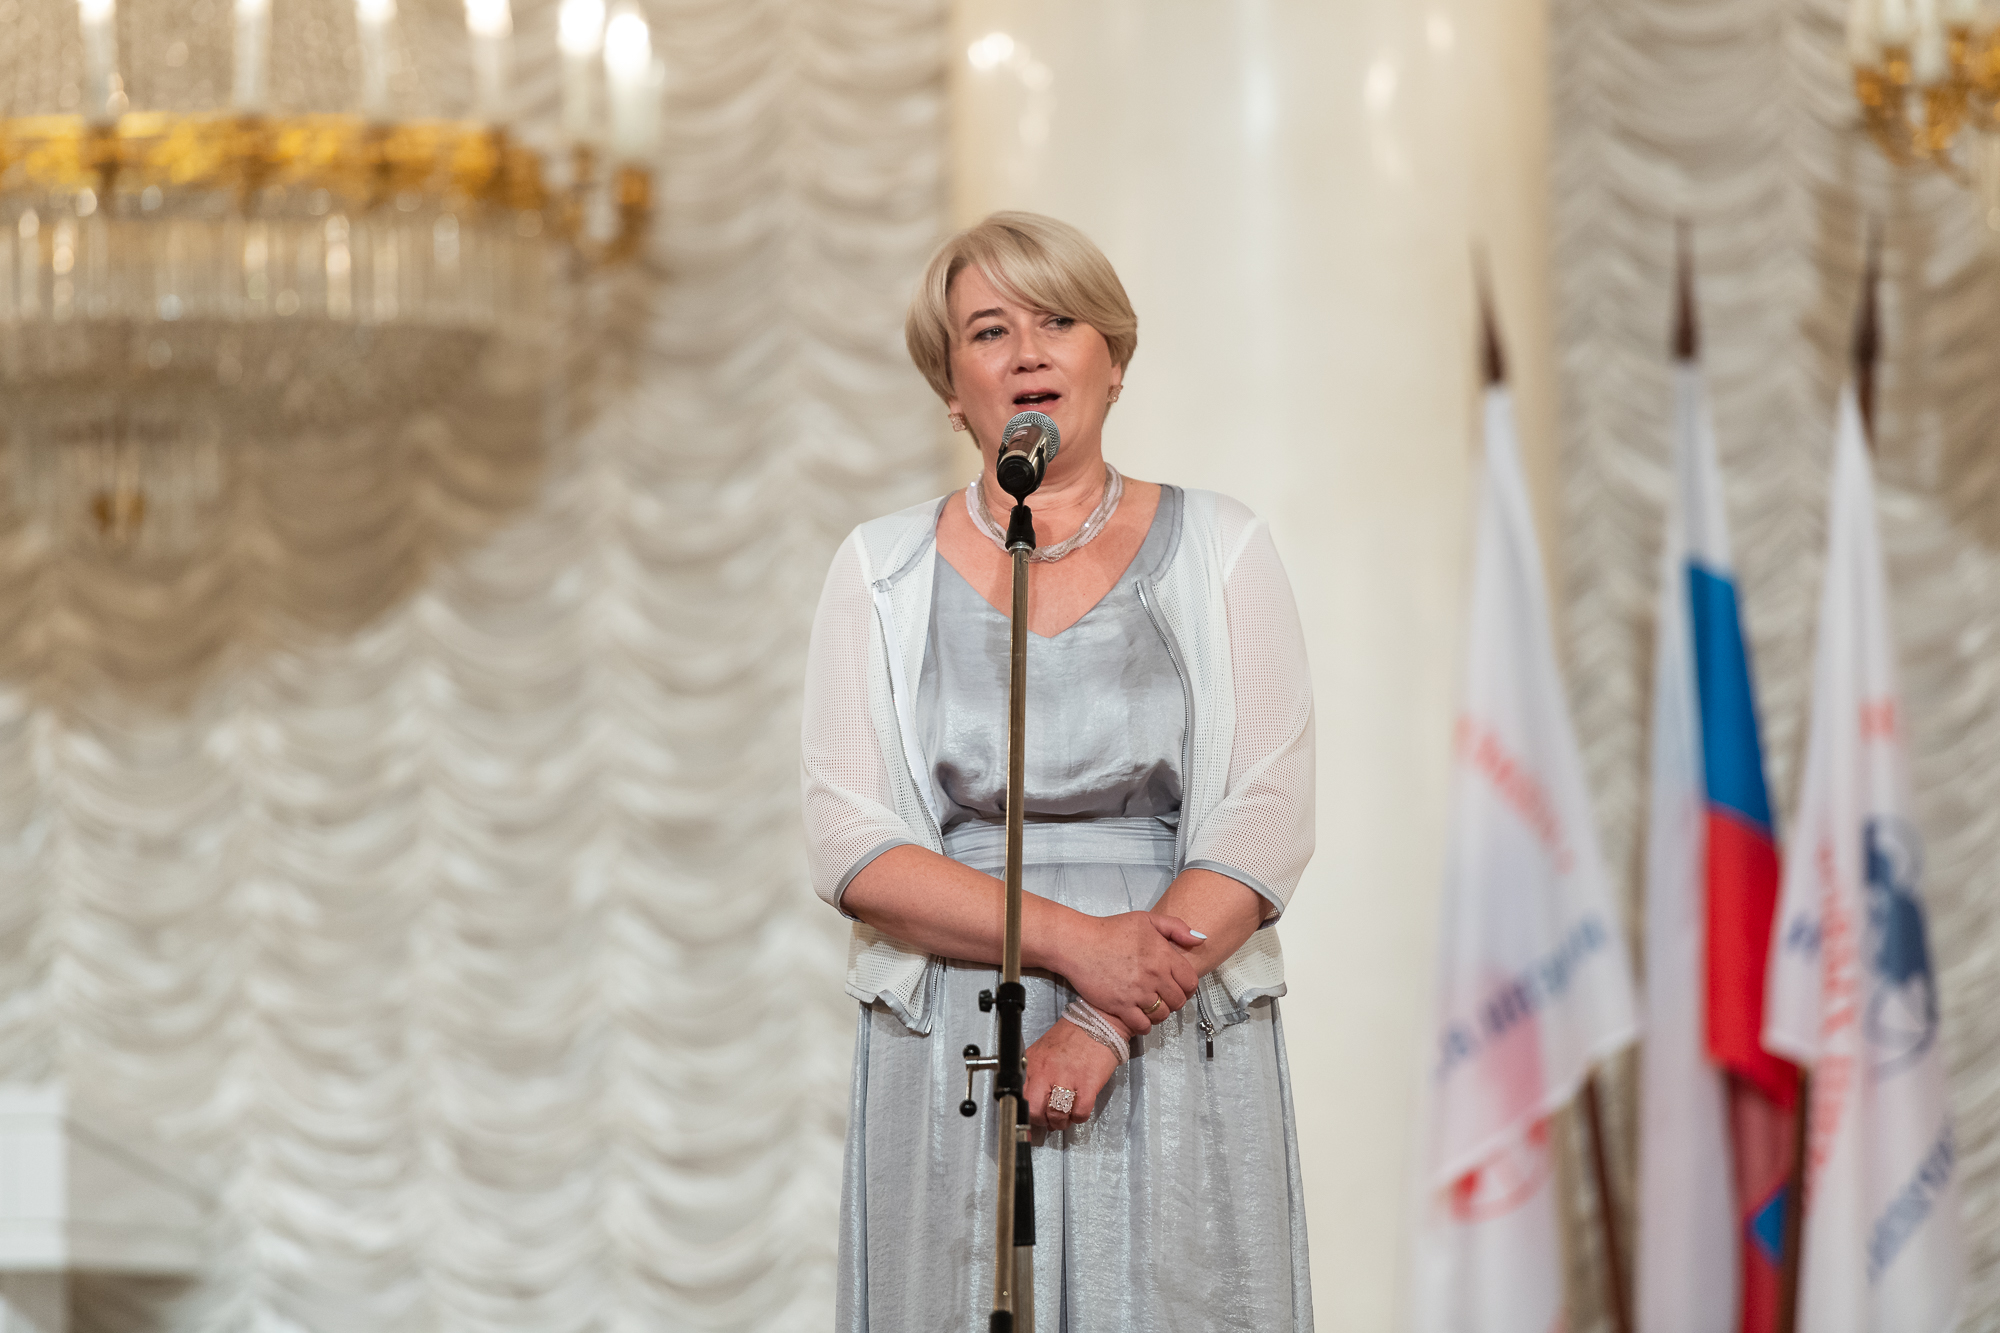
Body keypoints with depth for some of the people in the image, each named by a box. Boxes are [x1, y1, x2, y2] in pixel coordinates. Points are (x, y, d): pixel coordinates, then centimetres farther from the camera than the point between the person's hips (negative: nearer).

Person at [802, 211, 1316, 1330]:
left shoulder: (1218, 552, 5)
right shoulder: (884, 570, 7)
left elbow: (1265, 829, -4)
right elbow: (853, 847, -3)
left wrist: (1106, 1025, -16)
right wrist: (1076, 942, -15)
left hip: (1182, 1060, 0)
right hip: (949, 1064, 0)